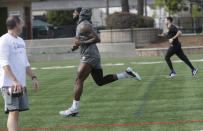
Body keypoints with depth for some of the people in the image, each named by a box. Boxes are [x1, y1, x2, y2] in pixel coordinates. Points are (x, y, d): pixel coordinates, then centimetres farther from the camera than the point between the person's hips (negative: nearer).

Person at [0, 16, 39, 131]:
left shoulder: (20, 41, 20)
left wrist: (33, 77, 14)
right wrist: (15, 81, -25)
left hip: (21, 84, 8)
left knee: (16, 112, 6)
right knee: (13, 112, -15)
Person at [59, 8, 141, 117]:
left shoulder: (84, 25, -11)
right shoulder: (81, 25, 19)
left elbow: (97, 39, -18)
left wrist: (82, 43, -20)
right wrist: (77, 46, 13)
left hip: (89, 57, -10)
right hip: (94, 57, 10)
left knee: (78, 81, -11)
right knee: (100, 81, 12)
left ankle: (74, 109, -14)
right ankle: (126, 73, 11)